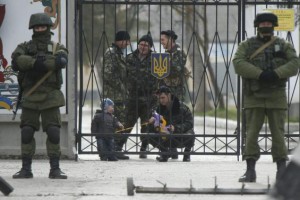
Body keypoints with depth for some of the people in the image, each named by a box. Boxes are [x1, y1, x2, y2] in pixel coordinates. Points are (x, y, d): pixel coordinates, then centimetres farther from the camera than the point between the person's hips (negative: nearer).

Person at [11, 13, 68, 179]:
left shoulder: (57, 47, 9)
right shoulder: (25, 47, 11)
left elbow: (62, 61, -14)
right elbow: (16, 60, -11)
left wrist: (43, 62, -20)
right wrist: (35, 62, -22)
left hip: (50, 97, -1)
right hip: (30, 96, 1)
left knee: (54, 132, -6)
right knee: (26, 133, 0)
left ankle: (55, 169, -1)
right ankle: (26, 169, 7)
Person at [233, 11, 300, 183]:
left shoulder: (284, 46, 10)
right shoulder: (247, 46, 8)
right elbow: (238, 64, -9)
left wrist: (275, 74, -20)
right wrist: (260, 74, -20)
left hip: (277, 96, 0)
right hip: (254, 96, 0)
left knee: (278, 133, 1)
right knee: (251, 133, -3)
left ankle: (282, 169, 6)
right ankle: (250, 171, -2)